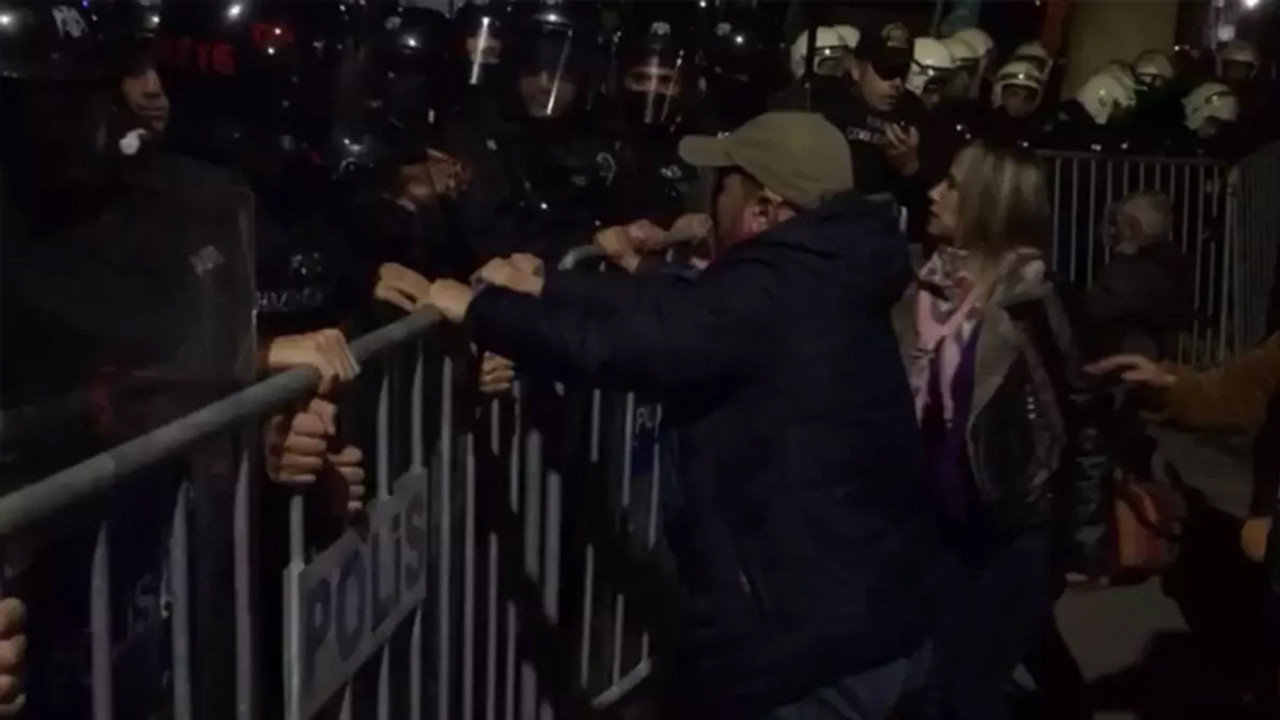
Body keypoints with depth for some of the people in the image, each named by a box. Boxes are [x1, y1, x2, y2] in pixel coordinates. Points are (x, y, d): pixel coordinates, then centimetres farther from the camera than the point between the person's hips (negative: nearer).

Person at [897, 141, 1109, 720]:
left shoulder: (1027, 297, -13)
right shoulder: (927, 288, 1)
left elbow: (1080, 417, -11)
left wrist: (1081, 540, -9)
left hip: (1016, 529, -5)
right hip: (943, 526, 5)